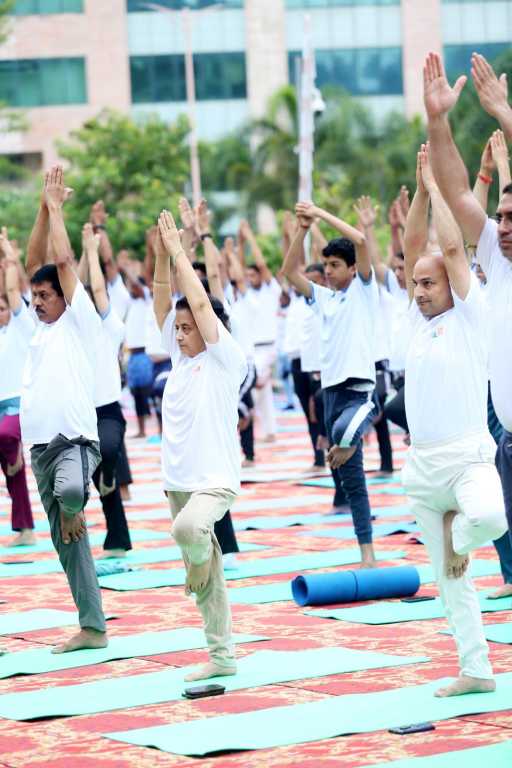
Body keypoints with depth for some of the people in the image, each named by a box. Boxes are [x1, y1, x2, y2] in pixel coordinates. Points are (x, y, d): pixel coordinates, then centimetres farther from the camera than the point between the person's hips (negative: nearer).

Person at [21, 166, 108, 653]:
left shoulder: (80, 320, -2)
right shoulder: (43, 323, 16)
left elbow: (63, 260, -7)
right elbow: (34, 260, 16)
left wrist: (56, 208, 2)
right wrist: (44, 209, 11)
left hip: (76, 439, -7)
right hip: (41, 444, 7)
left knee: (70, 490, -39)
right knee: (67, 543, 6)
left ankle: (73, 510, -4)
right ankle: (92, 627, 11)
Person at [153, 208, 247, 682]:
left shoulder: (226, 359, -7)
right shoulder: (180, 357, 11)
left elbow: (200, 301, -14)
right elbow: (163, 299, 8)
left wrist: (178, 251, -9)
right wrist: (161, 255, -1)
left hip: (215, 479, -7)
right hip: (178, 481, 7)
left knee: (189, 528, -37)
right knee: (206, 578, 9)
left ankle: (202, 558, -4)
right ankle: (222, 657, 16)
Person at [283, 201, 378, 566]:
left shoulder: (363, 288, 1)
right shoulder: (324, 296, 17)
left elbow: (360, 241, -12)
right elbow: (290, 271, 14)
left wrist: (320, 213, -8)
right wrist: (303, 229, 4)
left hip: (360, 388, -7)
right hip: (331, 388, 7)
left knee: (342, 430, -41)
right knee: (351, 478, 7)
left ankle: (347, 442, -5)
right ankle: (367, 554, 10)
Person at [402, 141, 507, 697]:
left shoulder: (467, 315, -4)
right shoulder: (418, 320, 12)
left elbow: (452, 247, -11)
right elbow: (412, 255, 10)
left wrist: (435, 186, -3)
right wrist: (419, 192, 11)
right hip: (423, 464, 6)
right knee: (449, 578, 8)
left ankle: (461, 532, -2)